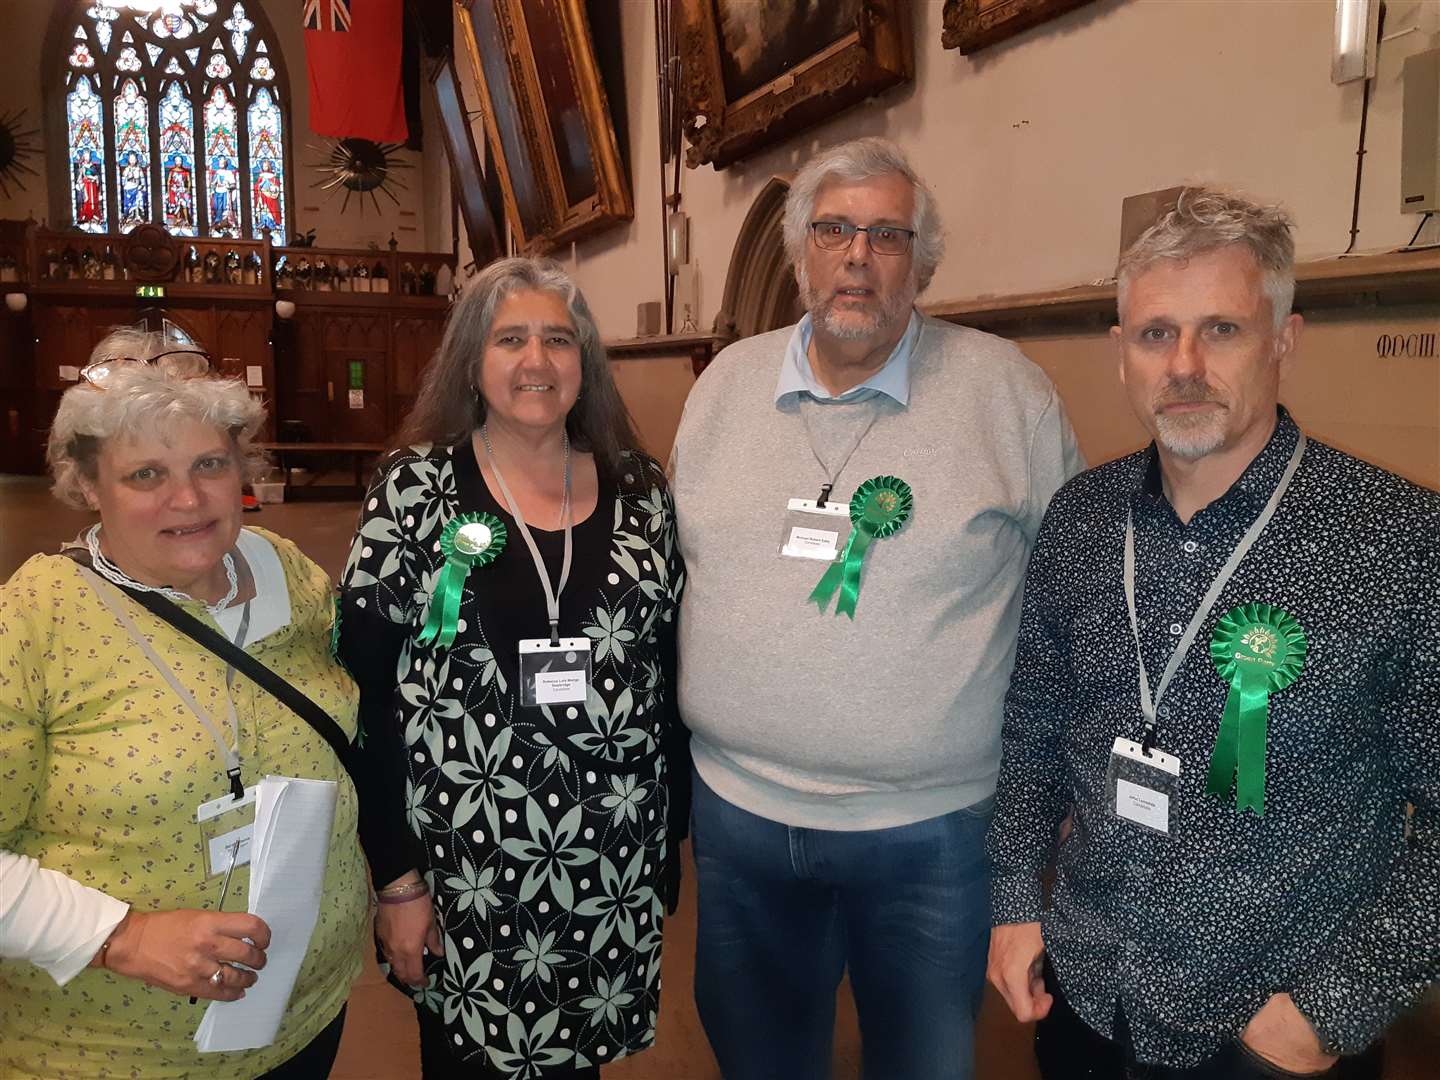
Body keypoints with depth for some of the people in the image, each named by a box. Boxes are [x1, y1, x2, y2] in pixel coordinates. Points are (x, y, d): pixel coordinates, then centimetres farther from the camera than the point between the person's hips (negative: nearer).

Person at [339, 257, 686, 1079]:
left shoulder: (640, 491, 1)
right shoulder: (416, 491, -7)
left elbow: (671, 675, 6)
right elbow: (366, 693, -7)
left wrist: (674, 837, 7)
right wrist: (396, 875, -9)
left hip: (612, 868, 3)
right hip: (465, 868, -2)